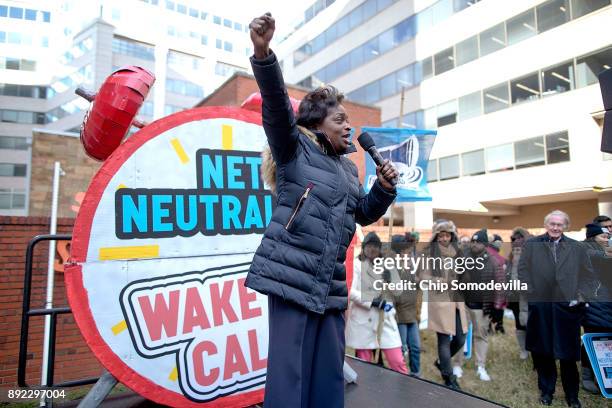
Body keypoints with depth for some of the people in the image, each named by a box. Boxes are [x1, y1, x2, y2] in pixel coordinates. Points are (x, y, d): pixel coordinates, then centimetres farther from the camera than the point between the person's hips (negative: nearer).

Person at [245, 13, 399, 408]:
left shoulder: (348, 168, 18)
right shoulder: (295, 148, 1)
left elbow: (365, 213, 25)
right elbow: (277, 107, -17)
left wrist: (385, 188, 7)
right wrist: (264, 55, -32)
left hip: (330, 284, 7)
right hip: (293, 276, -6)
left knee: (329, 373, 12)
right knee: (289, 372, -3)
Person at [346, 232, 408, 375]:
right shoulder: (357, 266, -3)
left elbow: (398, 291, 7)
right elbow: (351, 292, -11)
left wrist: (389, 278, -11)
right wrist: (372, 302, -17)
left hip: (385, 318, 3)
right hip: (363, 319, -2)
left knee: (398, 362, 0)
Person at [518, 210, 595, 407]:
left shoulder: (576, 248, 6)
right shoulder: (531, 244, 3)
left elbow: (588, 274, 7)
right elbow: (523, 269, 3)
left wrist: (581, 297, -3)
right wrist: (530, 292, -5)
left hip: (567, 306, 0)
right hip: (540, 306, 0)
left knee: (568, 353, 7)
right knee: (542, 352, 10)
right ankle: (546, 390, 26)